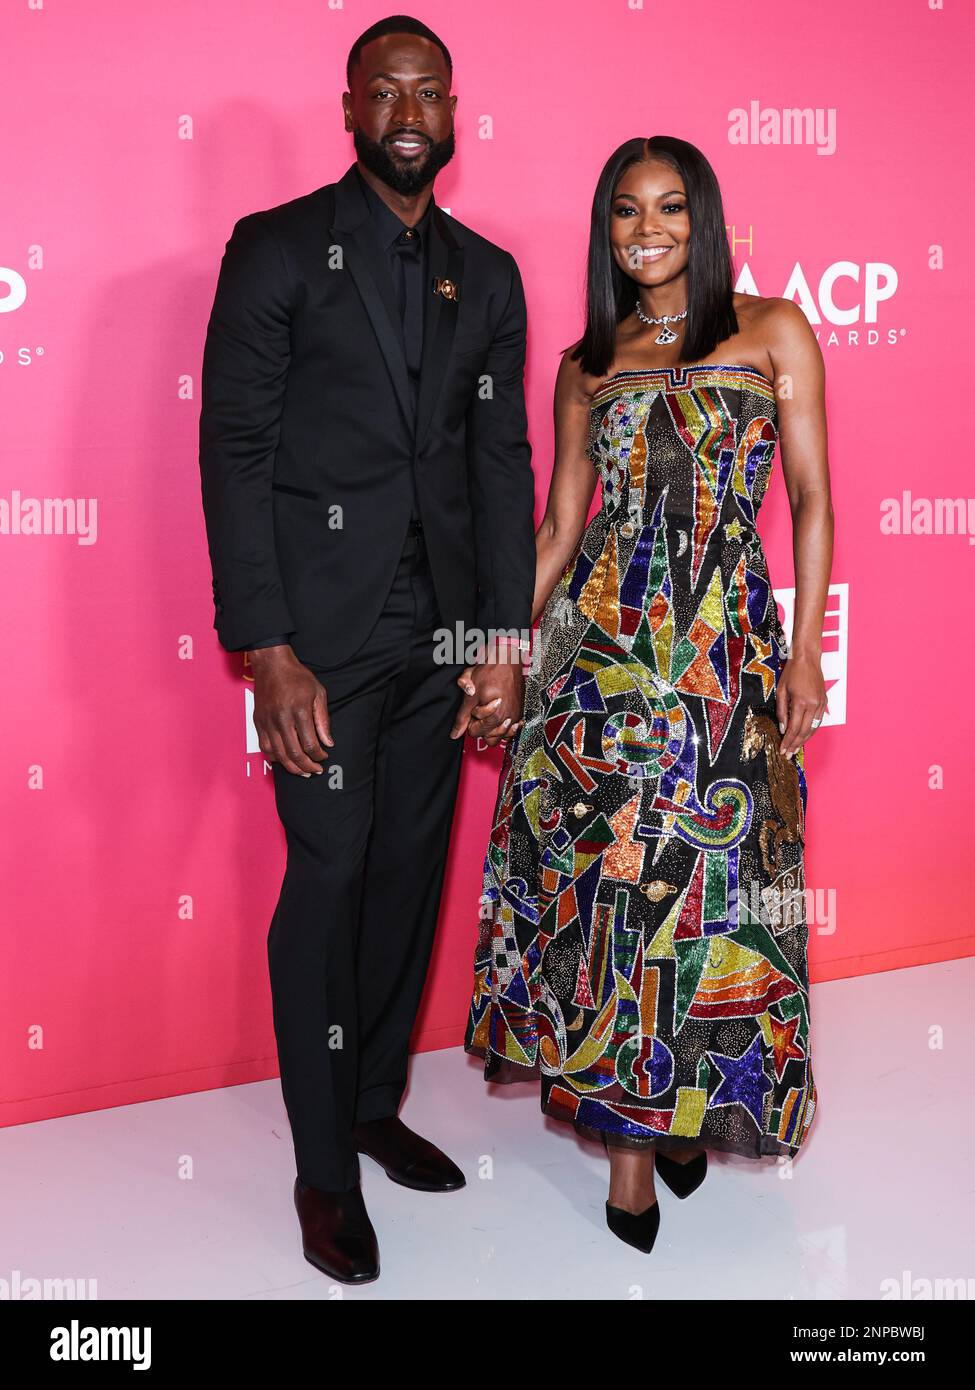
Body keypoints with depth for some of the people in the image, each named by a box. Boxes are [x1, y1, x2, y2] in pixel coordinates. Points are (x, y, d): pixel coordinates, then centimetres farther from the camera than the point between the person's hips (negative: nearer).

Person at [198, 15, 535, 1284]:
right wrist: (268, 652, -14)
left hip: (443, 631, 5)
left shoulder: (487, 274, 12)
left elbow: (502, 457, 10)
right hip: (324, 630, -4)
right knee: (330, 876, -1)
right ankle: (323, 1165, 15)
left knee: (413, 872, 11)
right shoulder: (277, 248, -1)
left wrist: (506, 634, 2)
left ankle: (377, 1103, 31)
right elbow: (234, 452, -7)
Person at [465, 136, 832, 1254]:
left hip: (729, 644, -1)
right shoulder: (587, 362, 14)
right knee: (605, 869, 0)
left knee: (703, 872, 2)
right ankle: (630, 1128, 14)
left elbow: (811, 498, 5)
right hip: (599, 638, 2)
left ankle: (685, 1100, 25)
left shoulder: (773, 331, 8)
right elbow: (559, 523, 13)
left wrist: (807, 647, -3)